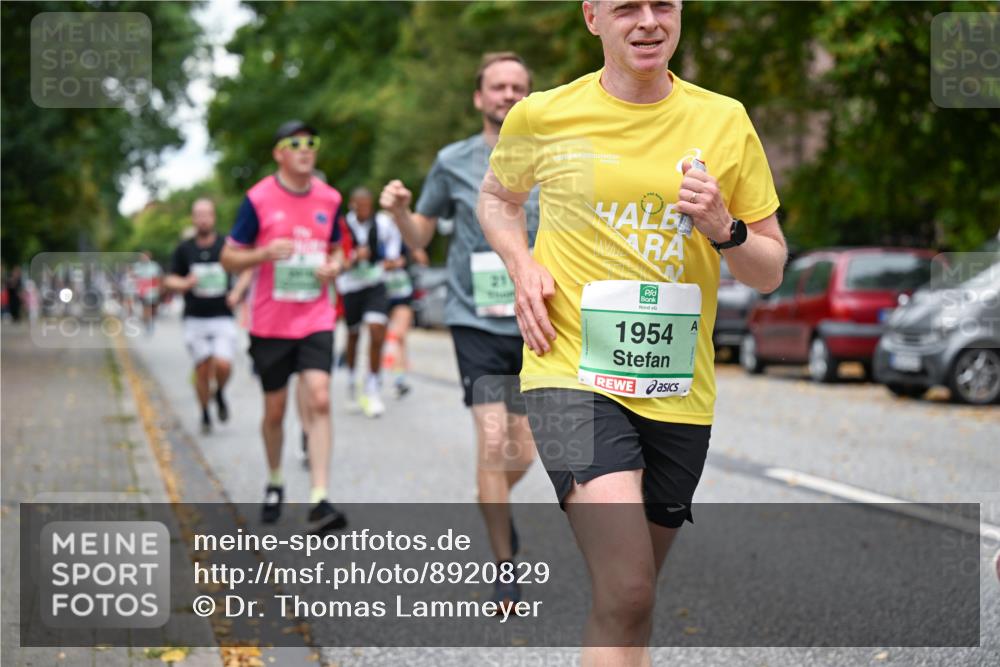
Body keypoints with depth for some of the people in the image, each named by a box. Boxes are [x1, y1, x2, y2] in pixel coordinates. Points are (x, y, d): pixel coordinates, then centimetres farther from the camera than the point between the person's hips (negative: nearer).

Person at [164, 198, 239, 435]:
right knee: (202, 369, 2)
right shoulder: (184, 249, 3)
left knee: (223, 365, -17)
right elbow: (170, 280, 7)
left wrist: (237, 292, -6)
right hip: (195, 319, 1)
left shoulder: (226, 245, 0)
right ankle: (205, 415, 22)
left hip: (222, 317, -1)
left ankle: (220, 394, 16)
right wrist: (185, 283, -15)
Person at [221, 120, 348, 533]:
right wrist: (265, 253, -20)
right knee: (275, 410, 9)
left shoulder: (329, 199, 5)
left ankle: (318, 500, -17)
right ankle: (274, 483, 34)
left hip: (316, 320, 1)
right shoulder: (258, 199, -6)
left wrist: (334, 266, -4)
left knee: (320, 399, -15)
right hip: (270, 323, -1)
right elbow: (229, 258, -1)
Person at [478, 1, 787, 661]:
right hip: (573, 373, -3)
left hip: (679, 390, 3)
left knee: (631, 594, 14)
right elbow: (497, 197, 21)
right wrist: (522, 267, 1)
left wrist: (724, 230, -12)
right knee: (627, 589, -21)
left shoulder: (724, 120, 4)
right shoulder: (543, 116, 0)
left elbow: (771, 271, 9)